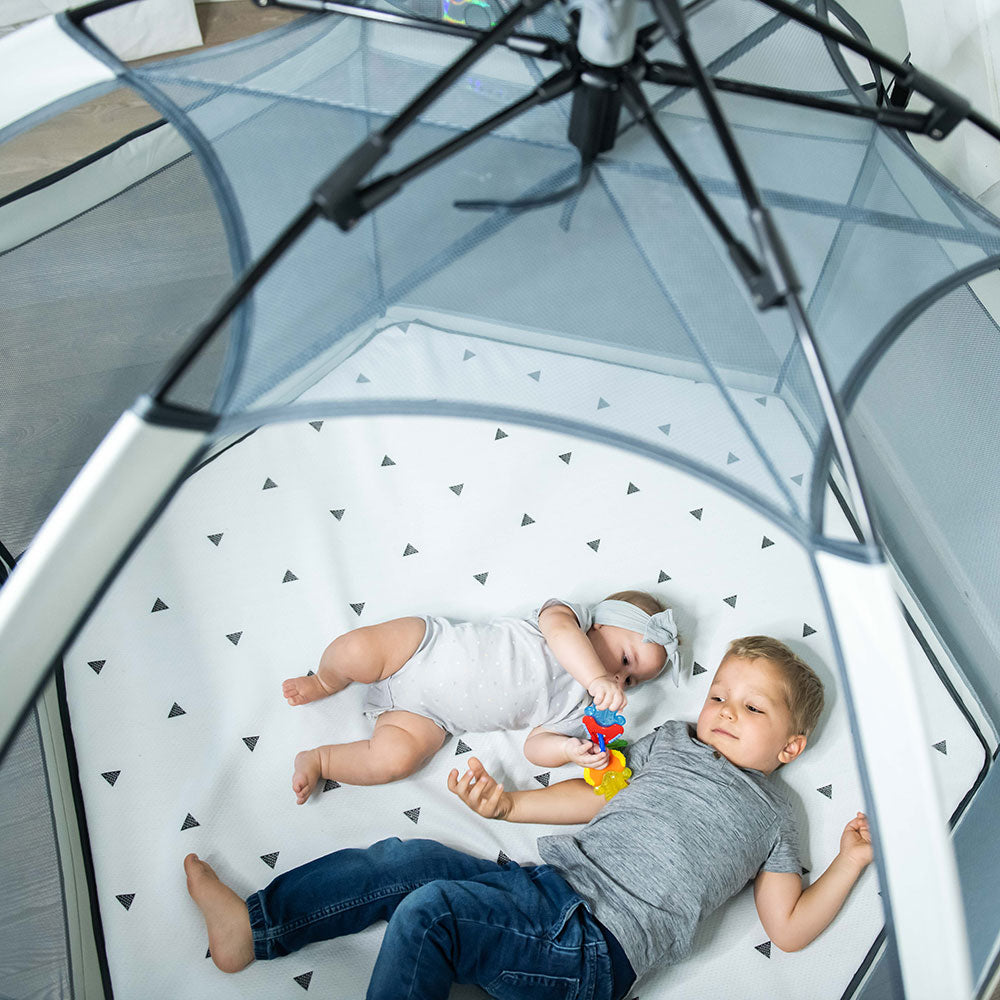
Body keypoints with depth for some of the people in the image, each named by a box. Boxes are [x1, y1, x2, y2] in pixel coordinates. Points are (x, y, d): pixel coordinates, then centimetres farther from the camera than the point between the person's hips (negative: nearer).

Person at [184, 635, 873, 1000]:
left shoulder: (772, 815, 7)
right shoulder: (673, 741, 19)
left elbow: (788, 929, 6)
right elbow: (597, 794, 21)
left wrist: (852, 860, -2)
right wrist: (509, 805, 11)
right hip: (547, 886, 6)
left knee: (429, 911, -25)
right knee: (406, 861, -6)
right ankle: (254, 925, 3)